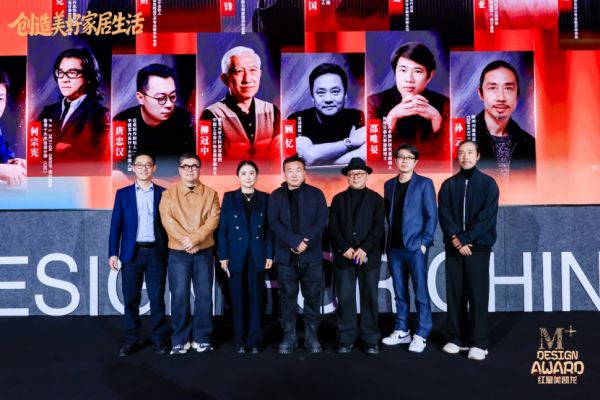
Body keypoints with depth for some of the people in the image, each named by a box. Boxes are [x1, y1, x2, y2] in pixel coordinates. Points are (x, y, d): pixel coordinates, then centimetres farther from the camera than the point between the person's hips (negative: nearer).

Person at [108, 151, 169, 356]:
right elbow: (116, 225, 4)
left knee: (157, 298, 5)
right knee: (131, 298, 6)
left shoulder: (163, 193, 6)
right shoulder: (123, 193, 7)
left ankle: (159, 339, 16)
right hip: (132, 252, 1)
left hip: (157, 252, 0)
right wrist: (113, 253, -3)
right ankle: (131, 339, 18)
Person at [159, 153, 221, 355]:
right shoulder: (168, 194, 5)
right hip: (178, 252, -1)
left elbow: (213, 220, -5)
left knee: (204, 295, 3)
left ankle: (202, 338, 15)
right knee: (179, 296, 0)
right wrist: (185, 241, -17)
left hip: (204, 251, 1)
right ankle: (180, 340, 12)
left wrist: (194, 238, -18)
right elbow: (168, 220, -7)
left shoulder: (211, 194, 7)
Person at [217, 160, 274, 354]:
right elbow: (223, 228, 1)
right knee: (238, 299, 4)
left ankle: (254, 340, 14)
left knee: (256, 298, 4)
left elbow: (269, 228, 5)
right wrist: (223, 256, -5)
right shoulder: (229, 197, 3)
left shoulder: (265, 198, 6)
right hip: (236, 255, 0)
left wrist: (269, 254, -2)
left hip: (257, 255, 1)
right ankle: (240, 341, 16)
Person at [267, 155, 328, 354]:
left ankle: (311, 336, 17)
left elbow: (321, 221, -3)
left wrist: (305, 242, -16)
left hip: (312, 255, 0)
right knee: (287, 297, 5)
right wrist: (294, 241, -17)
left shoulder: (316, 194, 6)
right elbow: (273, 222, -5)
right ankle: (289, 337, 17)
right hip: (286, 255, 0)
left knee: (312, 297, 5)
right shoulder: (276, 195, 6)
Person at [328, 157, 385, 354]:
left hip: (369, 256, -1)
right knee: (345, 298, 1)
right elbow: (333, 228, 4)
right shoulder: (338, 199, 12)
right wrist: (344, 248, -10)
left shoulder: (376, 199, 7)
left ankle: (371, 339, 13)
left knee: (370, 297, 3)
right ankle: (346, 339, 11)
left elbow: (379, 228, -3)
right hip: (343, 256, 1)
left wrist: (364, 249, -14)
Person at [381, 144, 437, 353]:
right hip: (394, 248, 5)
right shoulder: (389, 185, 12)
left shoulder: (424, 184, -1)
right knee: (400, 293, 12)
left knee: (420, 293, 1)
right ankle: (401, 331, 23)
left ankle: (420, 335, 11)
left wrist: (424, 242, -11)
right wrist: (388, 242, 9)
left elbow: (432, 215, -5)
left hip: (415, 247, -4)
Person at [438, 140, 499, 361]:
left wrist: (465, 239, -14)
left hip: (478, 246, -2)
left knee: (478, 294, -2)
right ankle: (456, 338, 16)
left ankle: (478, 343, 6)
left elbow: (487, 217, -7)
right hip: (453, 246, 3)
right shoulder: (448, 185, 9)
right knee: (455, 293, 6)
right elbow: (444, 215, 2)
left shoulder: (488, 184, 2)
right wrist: (455, 238, -13)